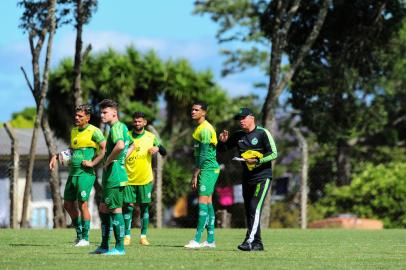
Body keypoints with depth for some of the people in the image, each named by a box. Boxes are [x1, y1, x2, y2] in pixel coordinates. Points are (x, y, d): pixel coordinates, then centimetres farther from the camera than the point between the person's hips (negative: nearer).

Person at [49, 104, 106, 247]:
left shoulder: (94, 131, -8)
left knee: (82, 204, -9)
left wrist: (93, 162, -18)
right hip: (73, 173, 8)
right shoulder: (74, 131, 16)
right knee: (68, 204, 10)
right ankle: (79, 234, 24)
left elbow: (105, 148, -15)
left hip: (85, 173, -8)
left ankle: (85, 238, -1)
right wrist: (57, 156, 20)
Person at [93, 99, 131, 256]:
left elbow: (120, 146, -33)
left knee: (115, 209, -6)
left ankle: (120, 247, -3)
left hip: (114, 176, -10)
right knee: (104, 209, 15)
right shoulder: (123, 127, 16)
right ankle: (104, 246, 19)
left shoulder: (116, 128, -14)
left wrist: (108, 161, -20)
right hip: (110, 177, 10)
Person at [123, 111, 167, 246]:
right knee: (128, 206, -3)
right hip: (129, 178, 0)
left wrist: (157, 148, -12)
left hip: (145, 179, 0)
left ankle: (143, 236, 9)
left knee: (144, 207, 3)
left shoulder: (150, 137, 3)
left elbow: (164, 152, 8)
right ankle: (127, 236, 3)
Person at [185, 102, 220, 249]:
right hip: (208, 169, 10)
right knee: (208, 202, 11)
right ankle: (210, 240, 14)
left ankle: (197, 239, -17)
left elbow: (203, 154, -18)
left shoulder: (205, 129, -15)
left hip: (208, 169, -10)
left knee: (203, 201, -13)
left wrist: (195, 175, -17)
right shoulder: (199, 128, 17)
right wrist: (196, 173, 20)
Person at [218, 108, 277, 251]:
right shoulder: (238, 136, 11)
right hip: (247, 179, 7)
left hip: (262, 177, -7)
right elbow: (221, 149, 18)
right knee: (249, 211, 8)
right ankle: (257, 243, 15)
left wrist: (257, 161, -22)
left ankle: (249, 241, -25)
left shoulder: (262, 133, -6)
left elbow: (274, 153, -11)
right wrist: (223, 141, -4)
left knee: (254, 208, -18)